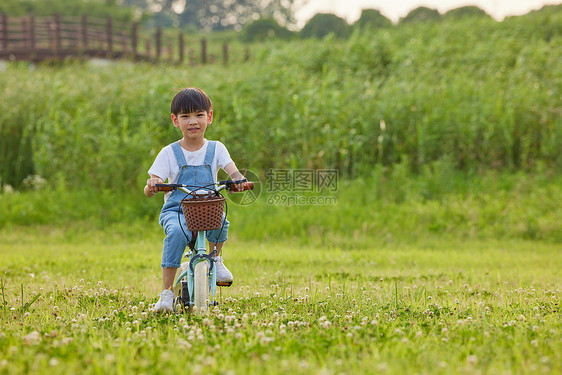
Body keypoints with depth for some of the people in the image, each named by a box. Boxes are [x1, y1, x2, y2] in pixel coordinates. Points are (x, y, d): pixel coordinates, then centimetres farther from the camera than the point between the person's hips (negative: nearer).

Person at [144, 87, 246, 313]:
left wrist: (238, 180, -33)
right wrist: (152, 186, -29)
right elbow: (149, 190, -3)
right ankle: (166, 292, -29)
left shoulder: (215, 149, 9)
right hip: (175, 211, -1)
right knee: (176, 233, -35)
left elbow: (232, 170, -8)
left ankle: (216, 258, -2)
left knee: (220, 219, -34)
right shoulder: (169, 153, 4)